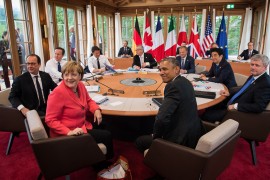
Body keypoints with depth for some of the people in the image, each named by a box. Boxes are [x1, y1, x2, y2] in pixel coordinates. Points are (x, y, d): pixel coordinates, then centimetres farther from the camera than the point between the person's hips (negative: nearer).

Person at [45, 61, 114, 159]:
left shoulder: (80, 86, -2)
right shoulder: (58, 93, -24)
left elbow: (88, 100, 15)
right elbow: (50, 120, -22)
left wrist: (96, 110, -5)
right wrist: (69, 132, -30)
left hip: (82, 126, 8)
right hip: (66, 134, -8)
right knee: (106, 136, -5)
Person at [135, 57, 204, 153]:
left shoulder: (174, 85, -24)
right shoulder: (184, 81, 5)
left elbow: (162, 118, -31)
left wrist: (156, 135, -14)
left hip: (181, 139, -9)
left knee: (139, 141, 11)